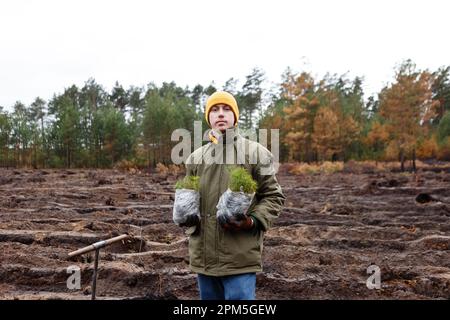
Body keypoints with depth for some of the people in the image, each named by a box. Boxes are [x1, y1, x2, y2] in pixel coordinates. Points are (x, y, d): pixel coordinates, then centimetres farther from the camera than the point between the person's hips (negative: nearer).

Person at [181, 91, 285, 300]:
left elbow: (273, 196, 1)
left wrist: (253, 221, -15)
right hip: (204, 256, 5)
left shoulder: (255, 152, 0)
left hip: (240, 257, -4)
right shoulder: (196, 157, 12)